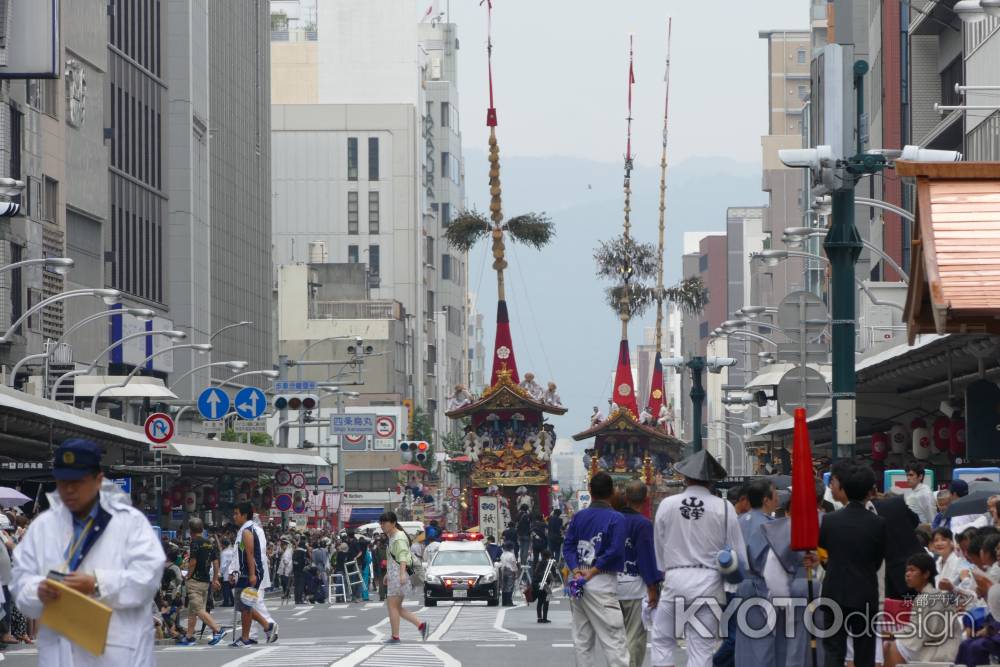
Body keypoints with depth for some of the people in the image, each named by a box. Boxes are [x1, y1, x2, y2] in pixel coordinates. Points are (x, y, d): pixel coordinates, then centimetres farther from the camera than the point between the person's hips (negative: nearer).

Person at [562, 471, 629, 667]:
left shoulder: (578, 517, 9)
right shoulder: (616, 519, -7)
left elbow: (568, 546, 4)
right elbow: (615, 551, -15)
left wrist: (576, 571, -6)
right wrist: (592, 572, -10)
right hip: (602, 583, -6)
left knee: (582, 640, 11)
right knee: (613, 639, -8)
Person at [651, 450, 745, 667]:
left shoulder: (667, 505, -2)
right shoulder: (723, 508, -6)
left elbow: (658, 546, 7)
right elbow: (737, 552, -3)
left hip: (675, 578, 0)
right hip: (709, 582, 0)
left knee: (663, 639, 13)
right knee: (701, 648, 4)